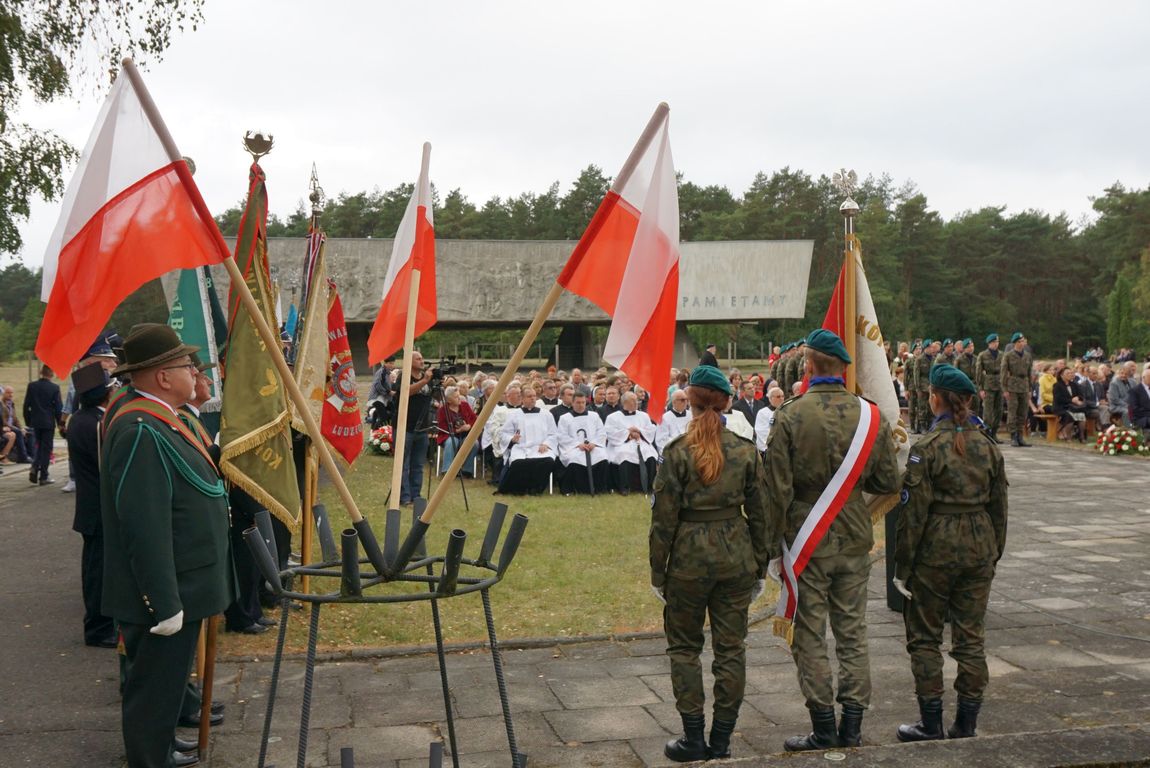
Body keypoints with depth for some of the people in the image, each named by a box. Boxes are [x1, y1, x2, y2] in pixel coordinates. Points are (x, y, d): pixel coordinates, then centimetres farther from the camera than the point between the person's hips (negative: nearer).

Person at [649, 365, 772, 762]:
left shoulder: (677, 452, -9)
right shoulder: (746, 450, 0)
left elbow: (664, 517, -7)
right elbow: (760, 513, 4)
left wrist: (657, 572, 2)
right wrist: (760, 567, 13)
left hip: (689, 558, -3)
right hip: (736, 557, 3)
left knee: (684, 646, 12)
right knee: (731, 648, 11)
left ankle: (694, 740, 14)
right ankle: (721, 741, 17)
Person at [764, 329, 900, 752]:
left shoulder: (789, 416, -13)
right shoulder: (870, 415, -3)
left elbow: (778, 490, -12)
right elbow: (888, 482, 3)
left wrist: (773, 541, -2)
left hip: (806, 543, -3)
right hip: (855, 542, 4)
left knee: (810, 638, 6)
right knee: (853, 634, 12)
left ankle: (824, 730, 11)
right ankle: (852, 728, 18)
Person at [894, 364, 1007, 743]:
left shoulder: (927, 448, -13)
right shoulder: (988, 447, 4)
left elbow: (913, 511, -13)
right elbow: (999, 506, 10)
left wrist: (902, 566, -7)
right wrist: (993, 553, 20)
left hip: (935, 550, -5)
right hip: (979, 549, 5)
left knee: (925, 638, 8)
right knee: (971, 638, 11)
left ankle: (931, 725, 11)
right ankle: (966, 725, 17)